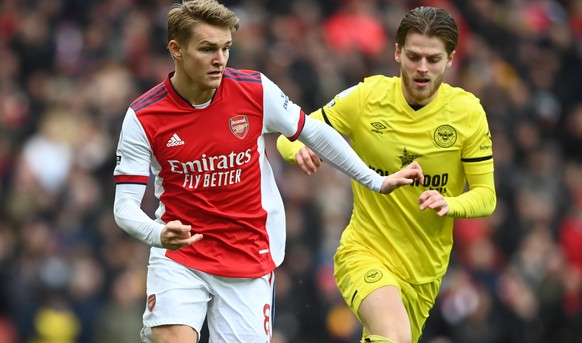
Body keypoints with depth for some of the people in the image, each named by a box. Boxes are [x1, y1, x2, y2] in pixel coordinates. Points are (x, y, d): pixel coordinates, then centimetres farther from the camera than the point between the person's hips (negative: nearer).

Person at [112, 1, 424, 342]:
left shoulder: (256, 91, -8)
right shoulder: (143, 118, -12)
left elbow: (315, 133, 8)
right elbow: (125, 205, -11)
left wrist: (377, 182, 10)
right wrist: (159, 235, -33)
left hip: (250, 259, 2)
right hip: (178, 255, -1)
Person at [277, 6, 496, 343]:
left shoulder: (468, 111, -6)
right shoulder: (366, 97, -8)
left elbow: (486, 195, -3)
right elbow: (291, 136, -1)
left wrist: (450, 204, -26)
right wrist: (299, 149, -27)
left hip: (424, 269, 3)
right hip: (363, 252, -3)